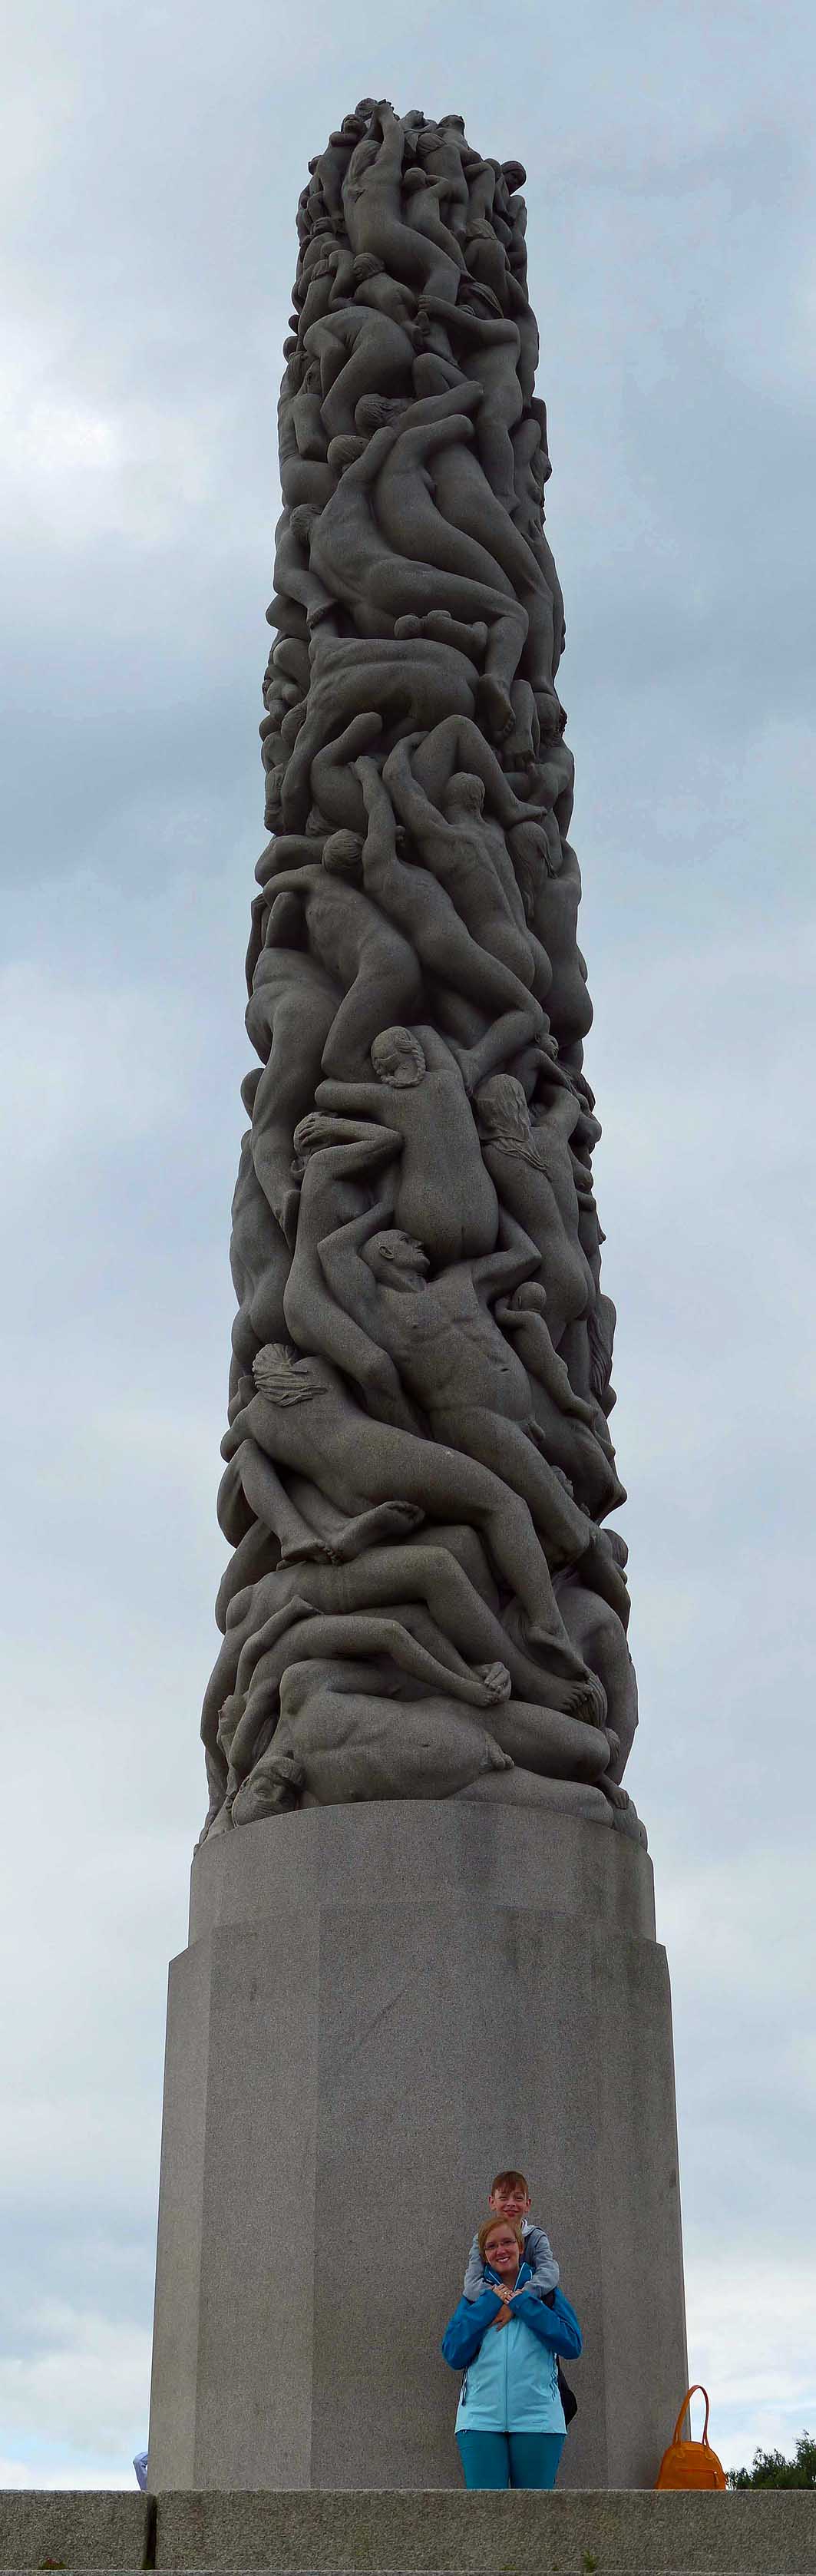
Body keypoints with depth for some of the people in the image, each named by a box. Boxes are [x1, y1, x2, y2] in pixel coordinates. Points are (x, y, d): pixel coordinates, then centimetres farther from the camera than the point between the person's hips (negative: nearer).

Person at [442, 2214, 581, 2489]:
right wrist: (491, 2302, -4)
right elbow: (454, 2355, 0)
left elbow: (572, 2345, -4)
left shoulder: (545, 2292, 11)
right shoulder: (476, 2297, 14)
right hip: (481, 2419, 0)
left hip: (538, 2418, 0)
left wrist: (521, 2304, -7)